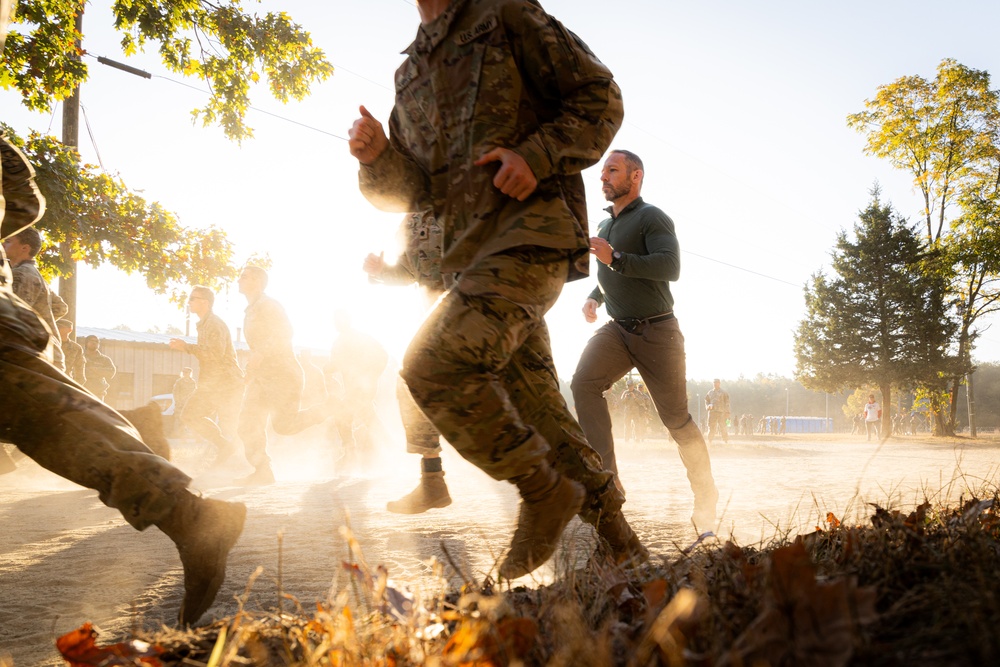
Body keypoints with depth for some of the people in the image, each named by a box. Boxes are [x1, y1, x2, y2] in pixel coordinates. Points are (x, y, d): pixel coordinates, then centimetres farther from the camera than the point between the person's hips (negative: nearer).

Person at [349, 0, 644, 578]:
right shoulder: (411, 75, 22)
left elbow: (601, 97, 0)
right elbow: (409, 192, 19)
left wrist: (536, 156, -15)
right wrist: (378, 156, -3)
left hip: (531, 230, -7)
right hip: (472, 255, 8)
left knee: (435, 365, -22)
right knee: (535, 405, 9)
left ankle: (546, 490, -4)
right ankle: (618, 539, 24)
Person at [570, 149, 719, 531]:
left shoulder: (653, 218, -7)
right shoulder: (605, 226, 17)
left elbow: (670, 267, -23)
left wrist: (615, 258, -27)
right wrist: (593, 298, 13)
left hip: (657, 331, -6)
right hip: (617, 329, 6)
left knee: (676, 418, 0)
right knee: (584, 382, -24)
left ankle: (706, 497, 21)